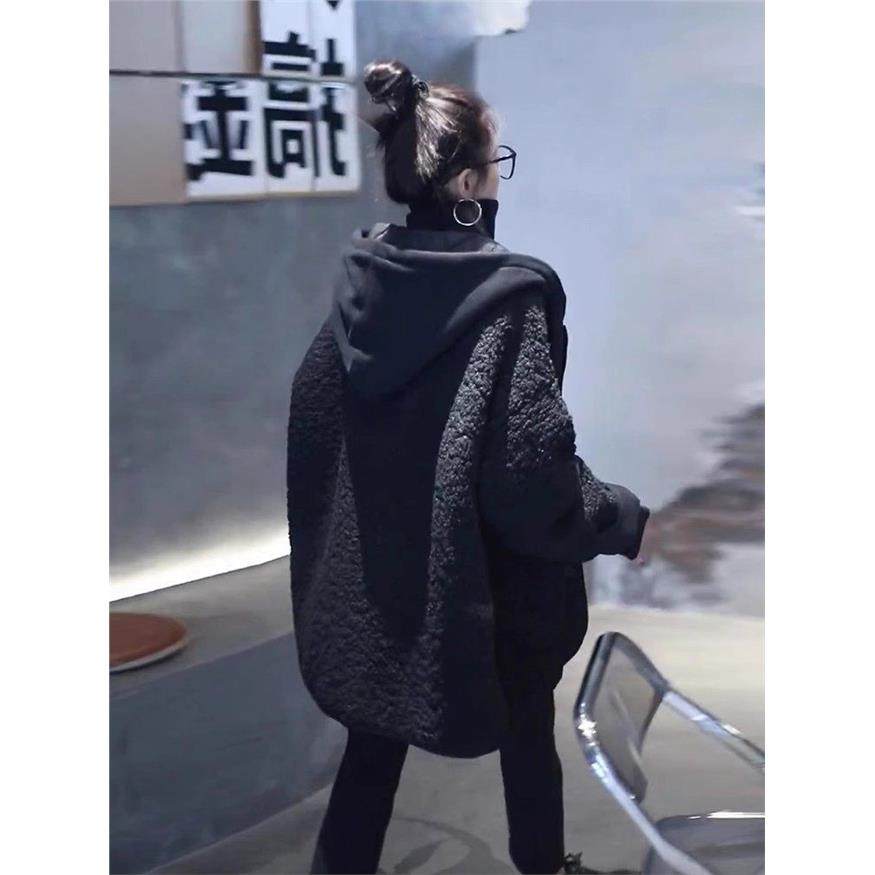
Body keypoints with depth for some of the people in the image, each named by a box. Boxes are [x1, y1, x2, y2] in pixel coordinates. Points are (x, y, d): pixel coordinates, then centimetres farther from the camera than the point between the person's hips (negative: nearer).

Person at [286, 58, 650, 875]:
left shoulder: (357, 281, -4)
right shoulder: (508, 301, -22)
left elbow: (310, 426, 4)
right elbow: (535, 475, -22)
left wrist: (328, 548, 17)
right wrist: (629, 521, -6)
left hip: (367, 583, 5)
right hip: (487, 589, -4)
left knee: (373, 746, 18)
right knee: (526, 736, 20)